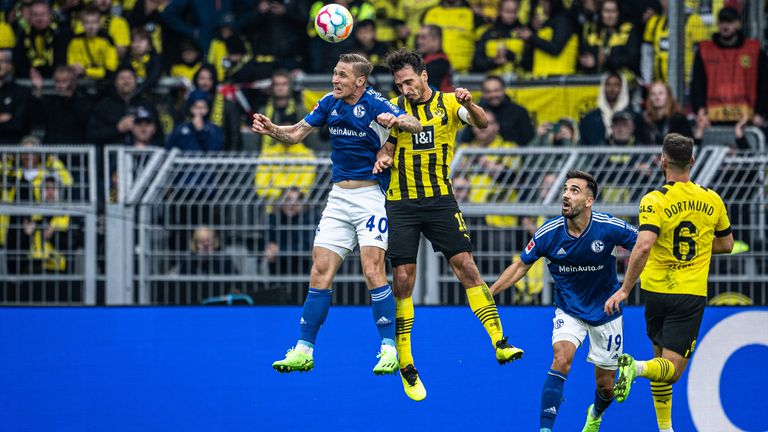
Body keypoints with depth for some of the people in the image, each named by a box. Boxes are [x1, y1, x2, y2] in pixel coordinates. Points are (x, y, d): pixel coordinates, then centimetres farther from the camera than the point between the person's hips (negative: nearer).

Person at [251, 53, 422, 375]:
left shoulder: (374, 104, -13)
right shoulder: (330, 103, 5)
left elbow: (415, 126, -23)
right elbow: (296, 133, 12)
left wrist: (398, 121, -46)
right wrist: (271, 129, -8)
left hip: (371, 196, -6)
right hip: (339, 198, 6)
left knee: (373, 272, -16)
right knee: (320, 273, 1)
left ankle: (389, 349, -11)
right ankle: (304, 350, 5)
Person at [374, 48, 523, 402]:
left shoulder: (448, 103, 1)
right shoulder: (394, 107, 6)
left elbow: (482, 123, -13)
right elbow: (388, 144, 14)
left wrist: (470, 105, -35)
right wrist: (383, 158, -9)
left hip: (440, 200, -1)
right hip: (400, 203, 1)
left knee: (466, 266, -12)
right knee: (403, 280, -2)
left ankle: (499, 343, -13)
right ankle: (405, 365, 6)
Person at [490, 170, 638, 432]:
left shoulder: (609, 227, -22)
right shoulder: (548, 233, -17)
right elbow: (521, 266, -3)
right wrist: (488, 292, -11)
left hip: (605, 310, 0)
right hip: (568, 309, 0)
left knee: (605, 385, 8)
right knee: (562, 357, -28)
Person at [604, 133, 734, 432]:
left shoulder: (655, 200, -11)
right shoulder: (712, 200, 0)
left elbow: (643, 248, -24)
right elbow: (726, 245, 13)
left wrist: (625, 290, -19)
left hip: (656, 290, 0)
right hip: (691, 295, 0)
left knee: (660, 354, 20)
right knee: (671, 370, -2)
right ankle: (636, 368, -35)